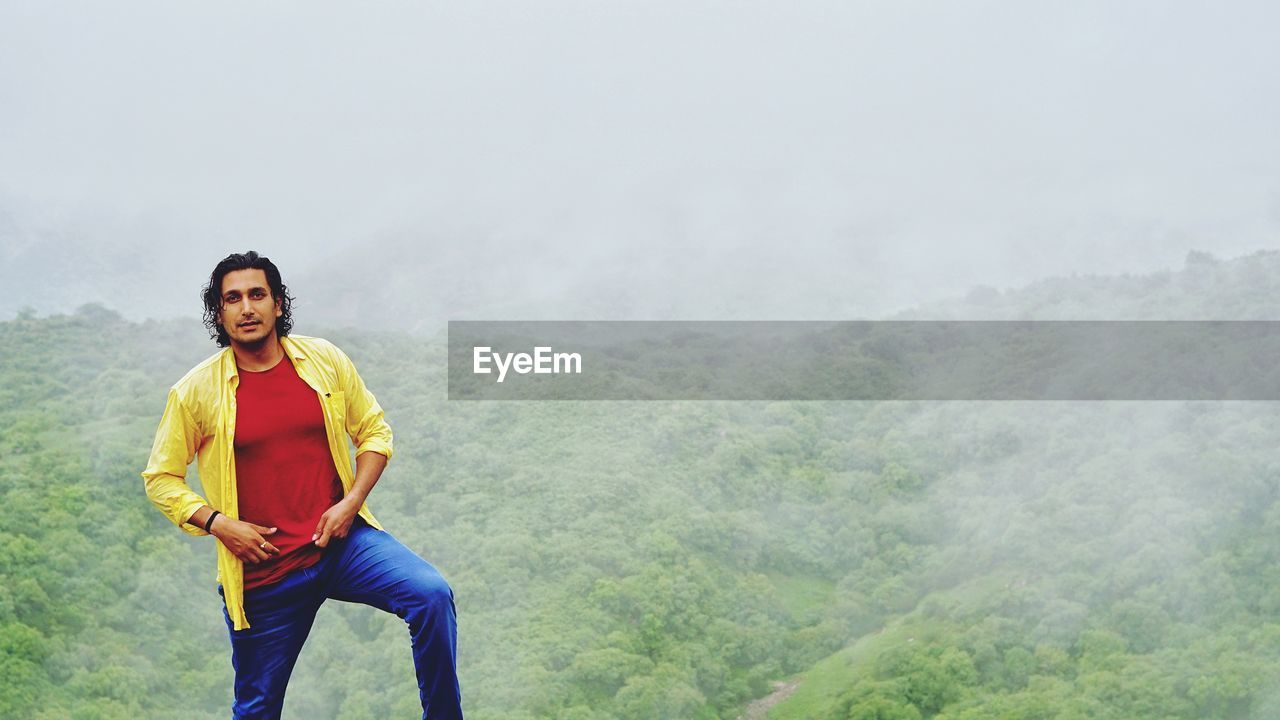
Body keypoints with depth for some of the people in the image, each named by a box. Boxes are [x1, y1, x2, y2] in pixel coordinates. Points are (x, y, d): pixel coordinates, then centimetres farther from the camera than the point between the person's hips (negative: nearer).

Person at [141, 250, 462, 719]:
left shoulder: (325, 360, 1)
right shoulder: (196, 391, -4)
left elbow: (374, 431, 11)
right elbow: (160, 478, 5)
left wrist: (352, 501, -5)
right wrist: (217, 523, -11)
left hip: (340, 539, 1)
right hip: (261, 570, 0)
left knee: (432, 595, -25)